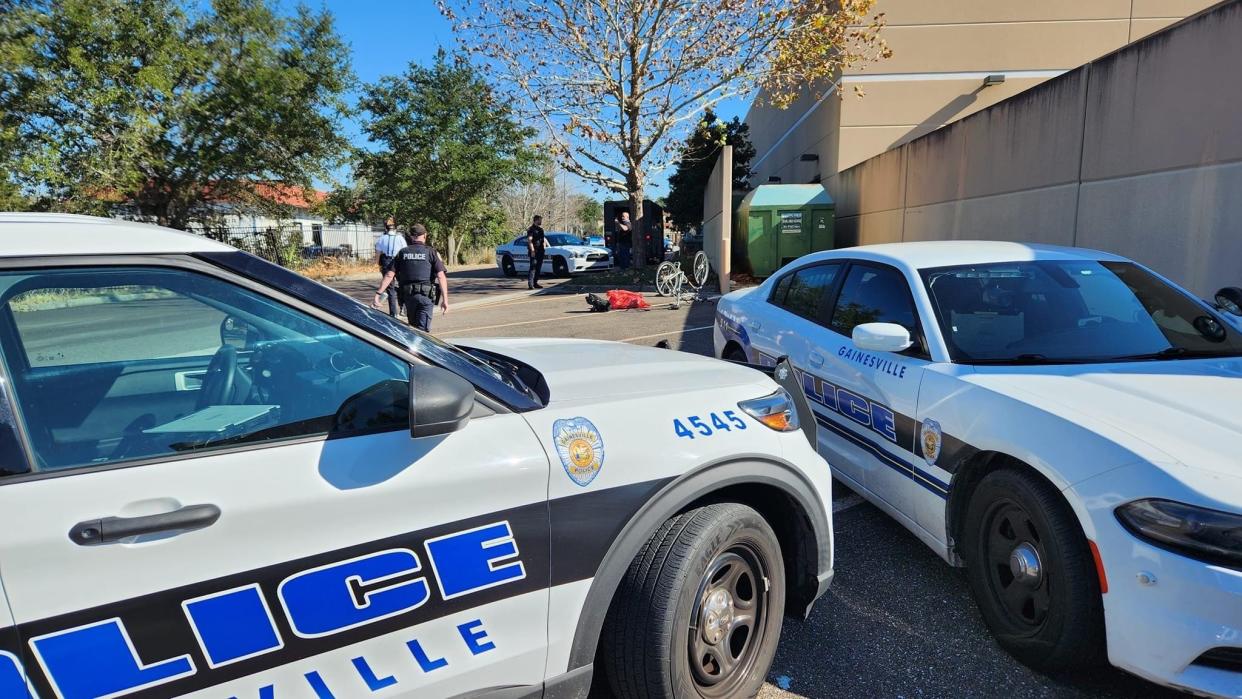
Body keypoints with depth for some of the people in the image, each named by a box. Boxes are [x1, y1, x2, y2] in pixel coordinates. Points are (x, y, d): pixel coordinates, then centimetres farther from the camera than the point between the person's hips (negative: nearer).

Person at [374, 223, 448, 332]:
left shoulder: (402, 252, 6)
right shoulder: (431, 252, -2)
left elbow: (389, 275, 0)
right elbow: (441, 276, -10)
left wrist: (378, 293, 0)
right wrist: (445, 299, -10)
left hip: (408, 295, 4)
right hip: (426, 295, -3)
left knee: (413, 326, 22)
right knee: (422, 329, -4)